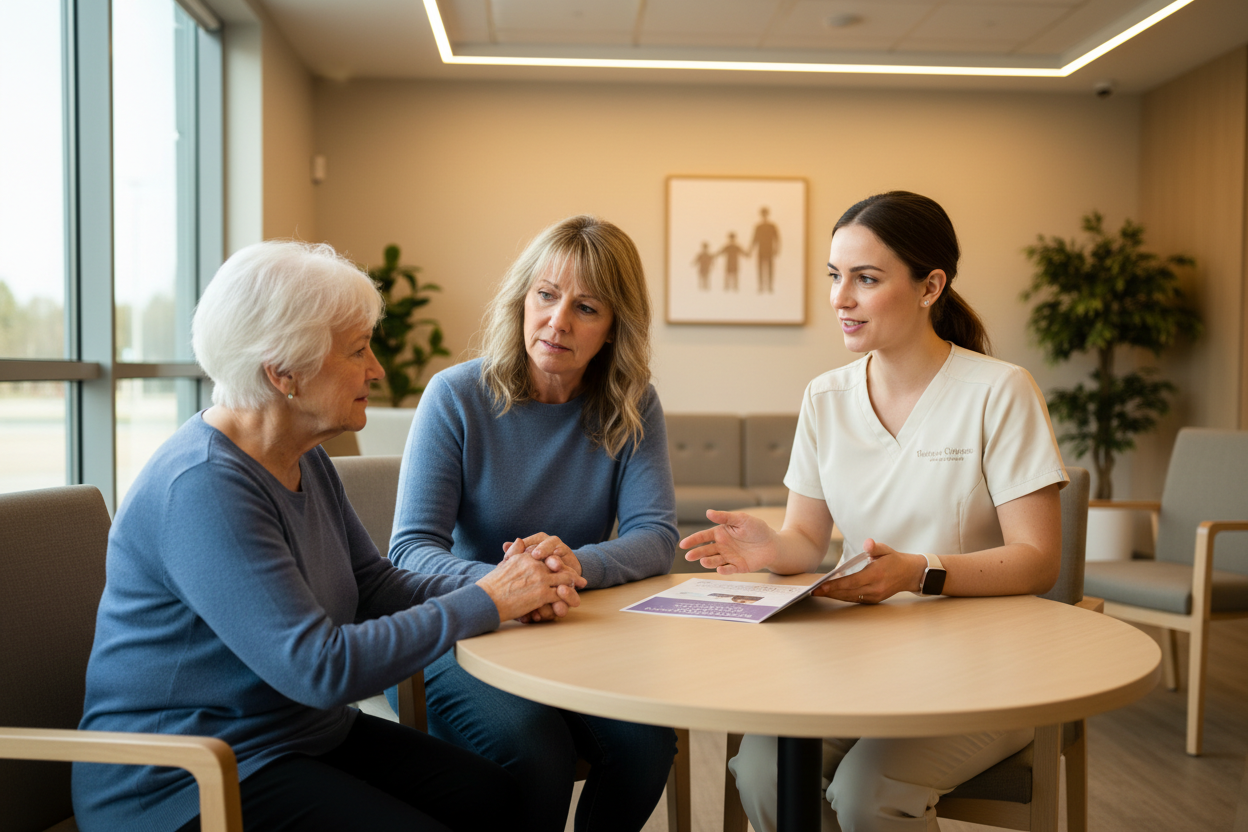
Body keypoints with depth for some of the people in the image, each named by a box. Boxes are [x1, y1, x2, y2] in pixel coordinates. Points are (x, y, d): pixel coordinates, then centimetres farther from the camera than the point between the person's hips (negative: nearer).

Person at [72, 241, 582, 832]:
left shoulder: (305, 461, 6)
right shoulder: (200, 489, -25)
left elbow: (378, 587, 8)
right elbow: (320, 667, -29)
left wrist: (503, 582, -8)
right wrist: (485, 604, -22)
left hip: (305, 734, 9)